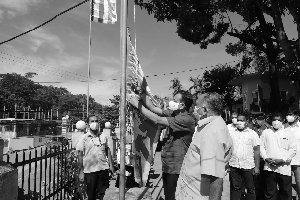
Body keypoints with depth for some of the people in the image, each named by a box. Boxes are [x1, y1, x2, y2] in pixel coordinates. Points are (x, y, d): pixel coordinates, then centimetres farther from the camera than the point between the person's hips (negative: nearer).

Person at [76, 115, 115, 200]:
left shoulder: (103, 137, 4)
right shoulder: (84, 138, -5)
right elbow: (80, 155, -4)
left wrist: (111, 165, 8)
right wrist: (81, 171, -6)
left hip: (104, 168, 2)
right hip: (90, 170, -2)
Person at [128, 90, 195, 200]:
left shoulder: (187, 119, -23)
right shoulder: (174, 113, 3)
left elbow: (157, 120, -26)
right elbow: (153, 108, 5)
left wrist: (138, 104, -20)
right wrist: (142, 93, -4)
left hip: (176, 168, -8)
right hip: (167, 165, 8)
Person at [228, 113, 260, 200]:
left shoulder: (253, 134, 2)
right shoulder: (231, 133, 7)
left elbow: (256, 151, -1)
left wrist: (257, 167, -6)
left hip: (248, 166, -1)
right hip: (234, 166, 2)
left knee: (250, 189, 8)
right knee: (235, 188, 9)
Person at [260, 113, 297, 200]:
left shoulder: (288, 134, 6)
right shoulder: (266, 132, 8)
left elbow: (293, 149, 1)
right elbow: (261, 146, 7)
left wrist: (283, 160, -10)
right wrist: (266, 158, -8)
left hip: (284, 168, 0)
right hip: (269, 167, 0)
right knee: (270, 193, 8)